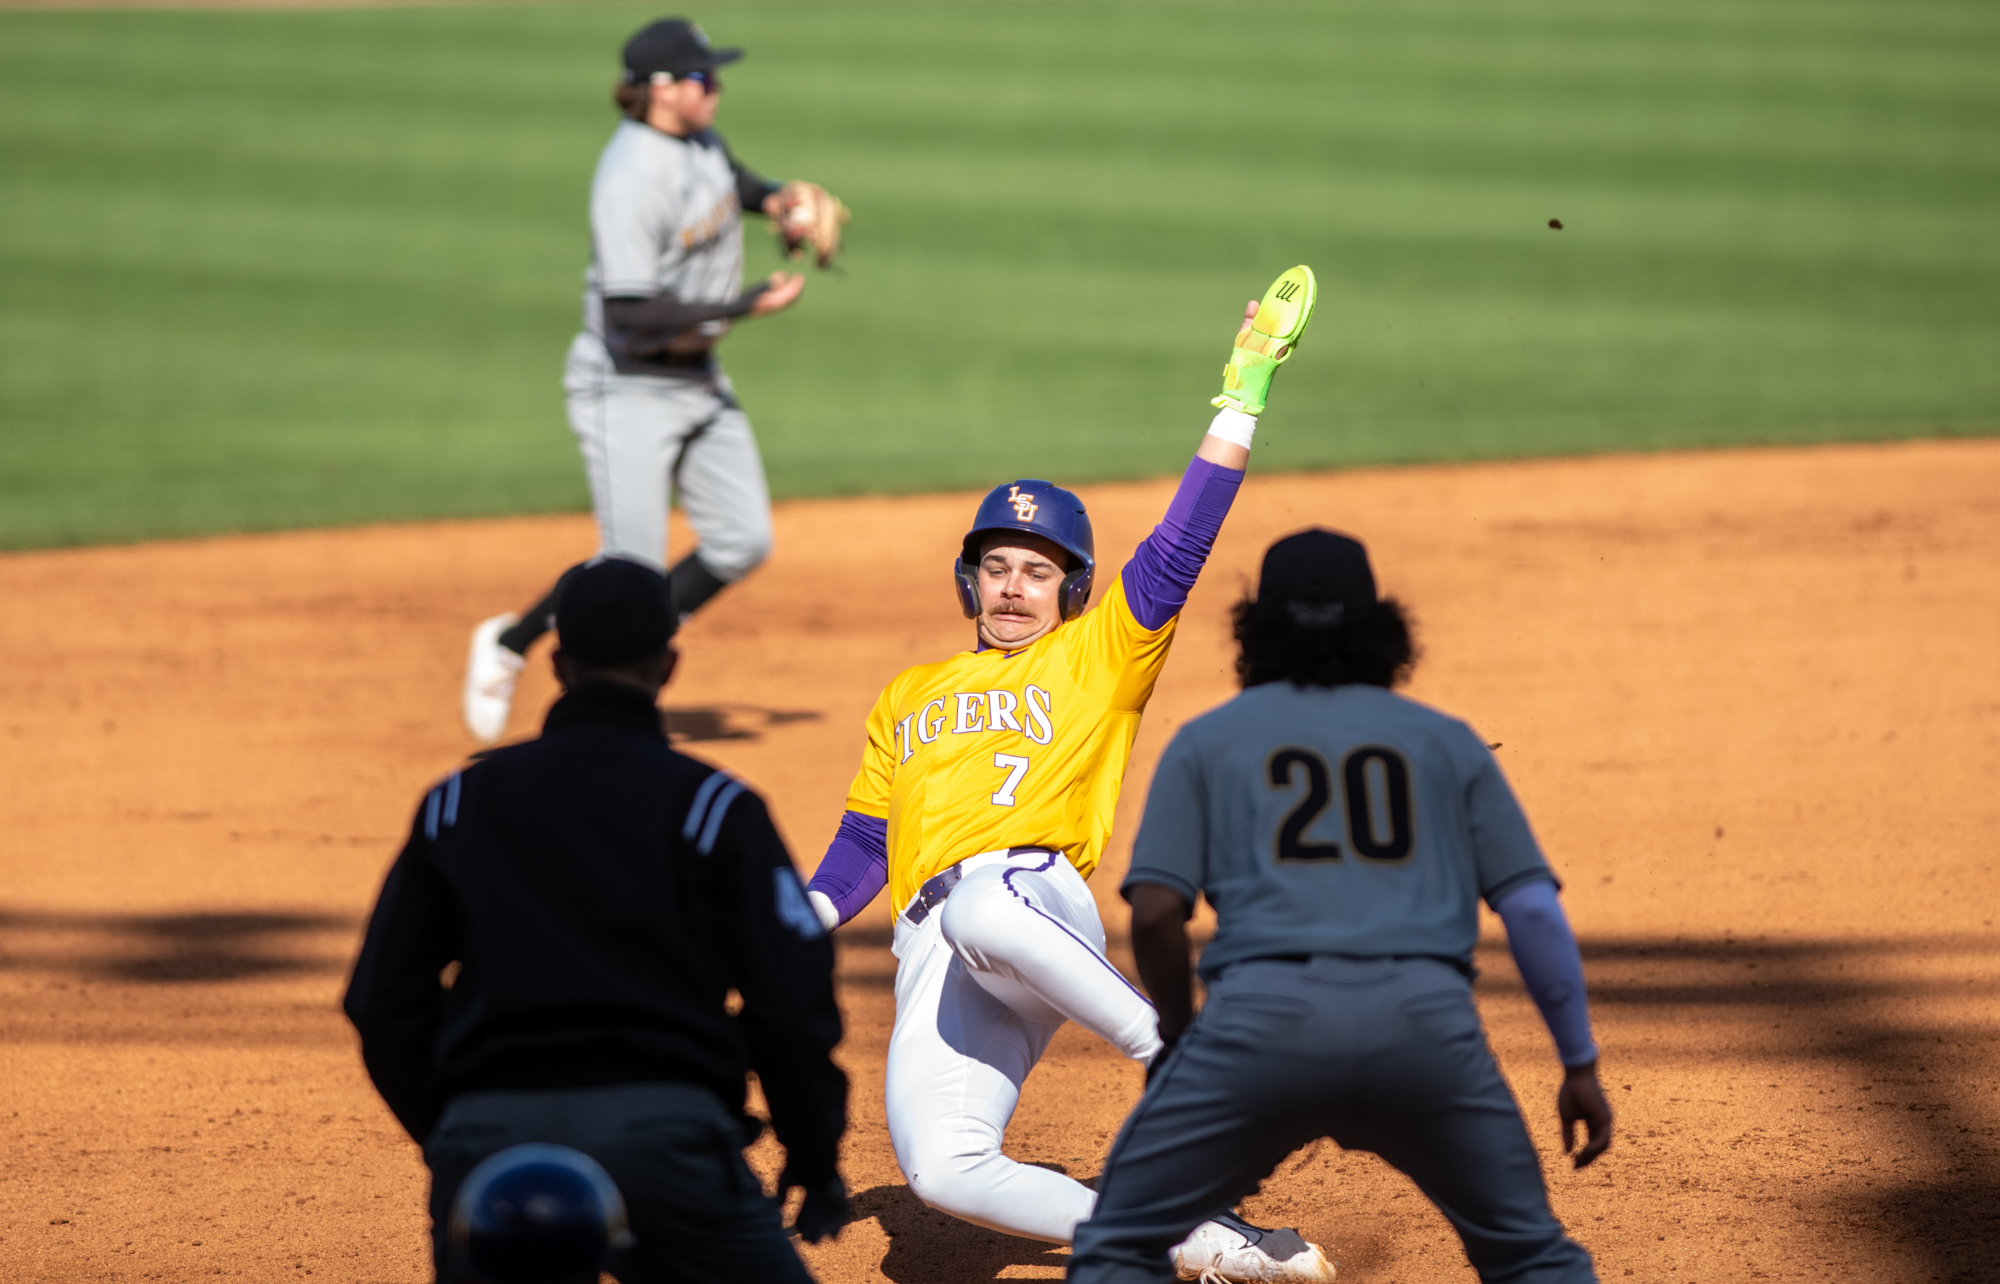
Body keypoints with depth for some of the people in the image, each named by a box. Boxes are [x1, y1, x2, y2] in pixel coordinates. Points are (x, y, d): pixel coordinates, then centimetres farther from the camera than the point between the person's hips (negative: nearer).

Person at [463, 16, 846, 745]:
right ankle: (508, 644, 15)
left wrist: (774, 198, 2)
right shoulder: (630, 179, -25)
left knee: (742, 544, 4)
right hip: (629, 389, -9)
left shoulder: (698, 139, 1)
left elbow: (732, 182, 25)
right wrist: (748, 306, -29)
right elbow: (632, 313, -30)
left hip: (698, 382, 9)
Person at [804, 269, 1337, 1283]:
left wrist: (1242, 400, -1)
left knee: (982, 916, -44)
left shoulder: (1096, 659, 17)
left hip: (1035, 895, -4)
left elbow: (1176, 553, 5)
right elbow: (864, 845, 28)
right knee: (943, 1170, -22)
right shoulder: (907, 700, 30)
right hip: (932, 958, 4)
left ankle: (1173, 1053, -29)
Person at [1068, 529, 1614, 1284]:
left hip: (1263, 1018, -1)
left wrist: (1176, 1034, 22)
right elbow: (1534, 910, 13)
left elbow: (1154, 911, 7)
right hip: (1427, 1017, 1)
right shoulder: (1447, 741, 22)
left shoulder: (1206, 740, 19)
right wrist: (1580, 1064, 17)